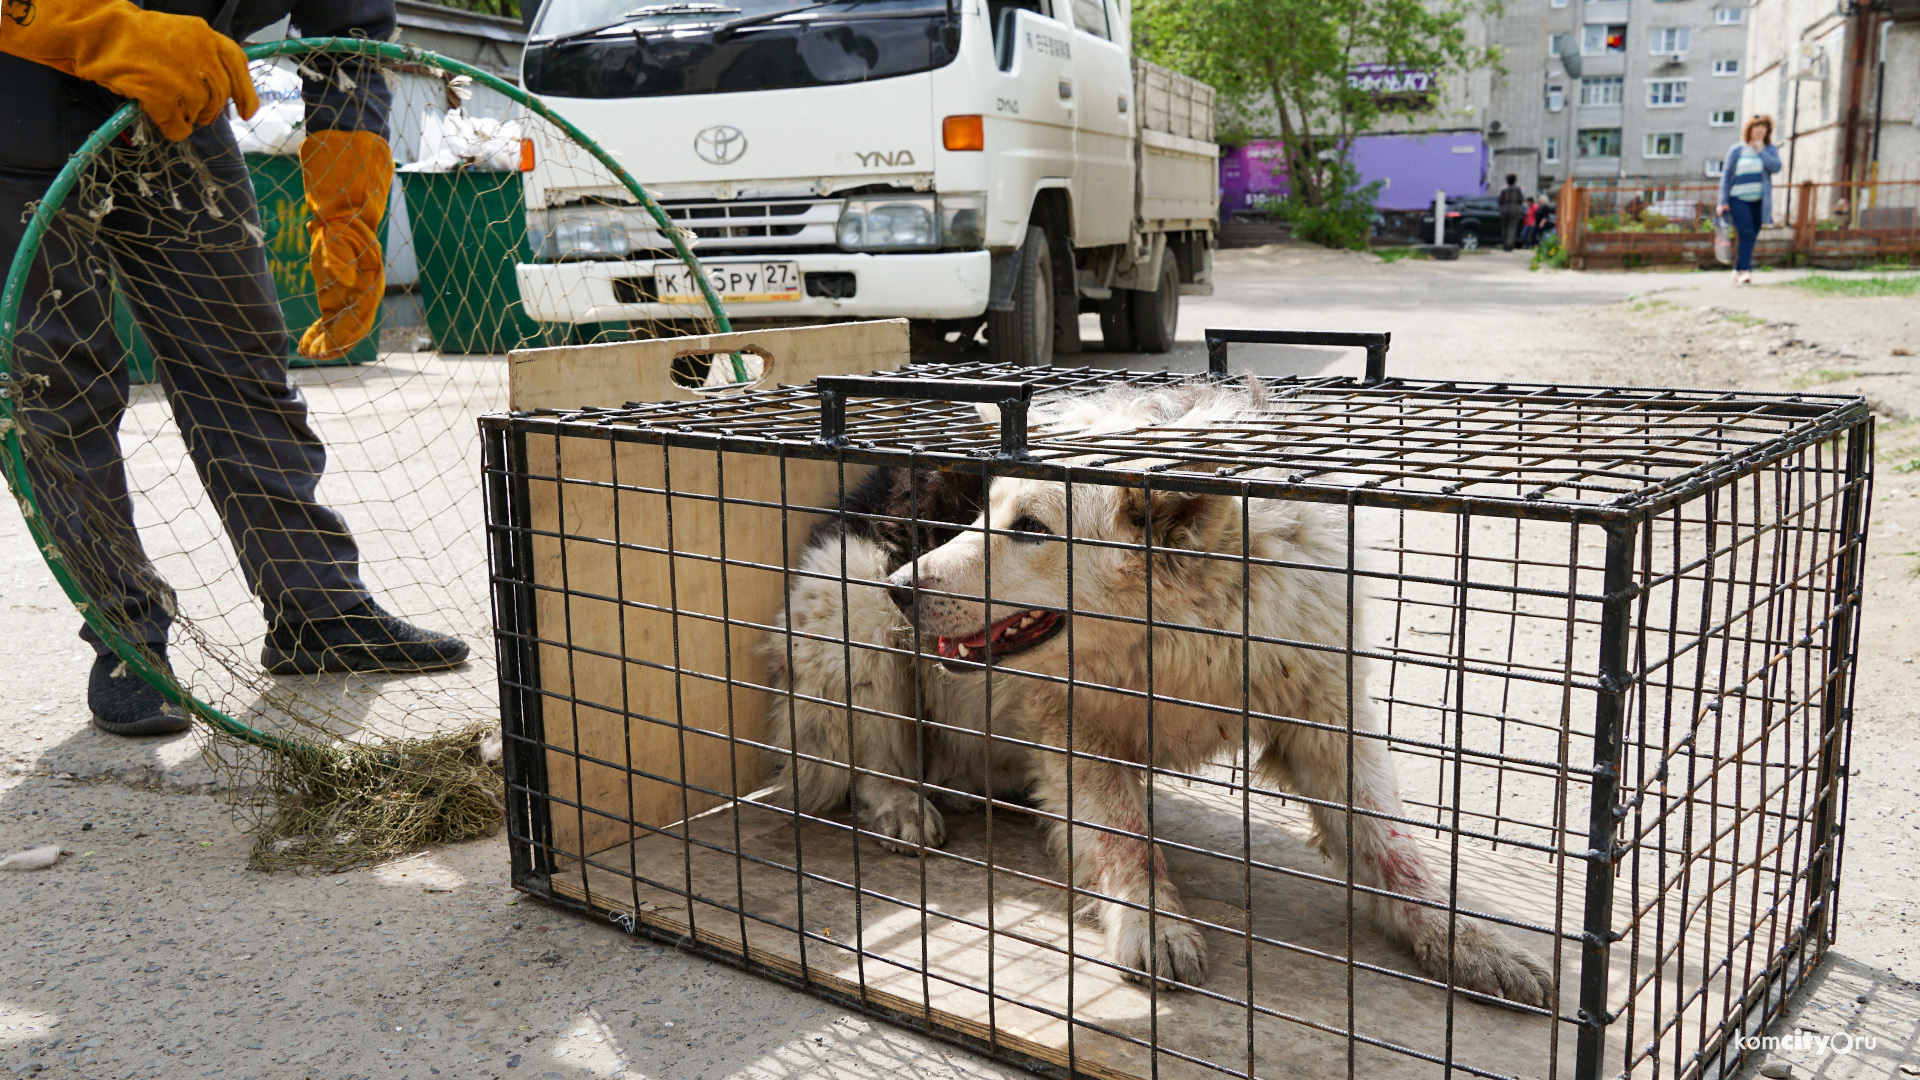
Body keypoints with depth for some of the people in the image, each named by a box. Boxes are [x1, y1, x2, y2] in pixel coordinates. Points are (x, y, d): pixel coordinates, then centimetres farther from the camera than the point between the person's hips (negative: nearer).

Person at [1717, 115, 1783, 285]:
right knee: (1746, 234, -17)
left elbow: (1776, 167, -9)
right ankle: (1745, 271, -21)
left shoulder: (1769, 150, 9)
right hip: (1739, 200, -3)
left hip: (1759, 201, 3)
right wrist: (1723, 201, -3)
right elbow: (1726, 175, 2)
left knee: (1751, 237, 5)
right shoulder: (1737, 150, 3)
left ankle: (1738, 271, 13)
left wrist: (1761, 151, -10)